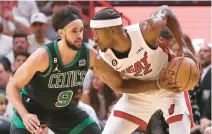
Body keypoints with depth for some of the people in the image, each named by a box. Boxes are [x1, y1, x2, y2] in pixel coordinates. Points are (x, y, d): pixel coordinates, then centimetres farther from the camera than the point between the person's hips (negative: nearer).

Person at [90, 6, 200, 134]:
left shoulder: (146, 30, -32)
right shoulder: (102, 61, -24)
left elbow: (166, 11, -12)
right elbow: (120, 86, -13)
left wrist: (183, 47, -19)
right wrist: (157, 84, -27)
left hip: (171, 88, -2)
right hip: (138, 93, 2)